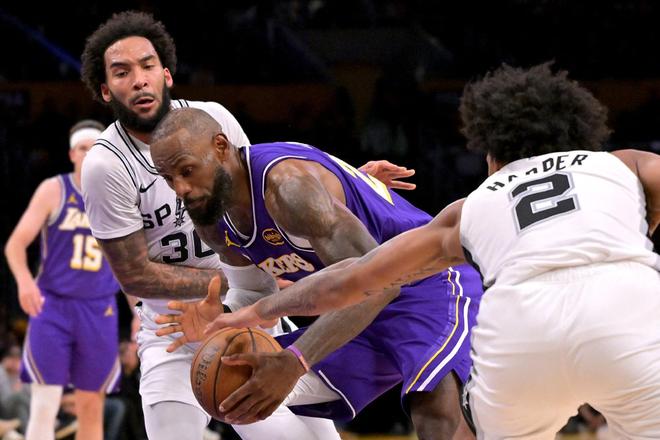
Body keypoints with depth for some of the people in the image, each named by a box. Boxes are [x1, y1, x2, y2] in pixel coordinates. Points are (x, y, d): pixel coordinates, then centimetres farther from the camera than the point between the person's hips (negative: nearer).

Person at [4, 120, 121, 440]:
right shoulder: (54, 190, -2)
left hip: (99, 311, 3)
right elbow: (16, 243, -6)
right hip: (52, 306, -3)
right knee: (44, 406, -11)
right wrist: (24, 279, -26)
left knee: (92, 408, 8)